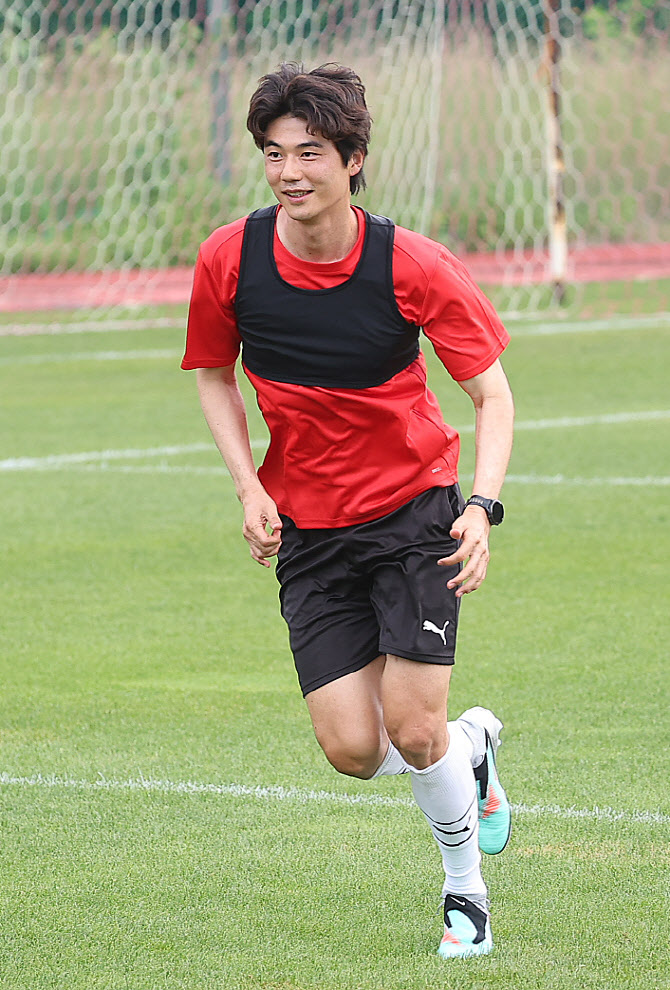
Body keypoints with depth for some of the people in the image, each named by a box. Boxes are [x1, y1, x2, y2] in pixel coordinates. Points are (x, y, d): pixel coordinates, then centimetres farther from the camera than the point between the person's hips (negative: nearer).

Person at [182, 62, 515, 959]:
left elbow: (492, 391, -8)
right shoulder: (228, 261, -10)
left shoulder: (413, 267, -17)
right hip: (308, 528, 3)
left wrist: (482, 507, -22)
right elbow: (214, 375, 9)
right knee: (354, 751, -6)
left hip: (413, 512, -3)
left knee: (413, 731, -12)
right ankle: (471, 745, 29)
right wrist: (249, 487, -5)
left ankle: (467, 888, 17)